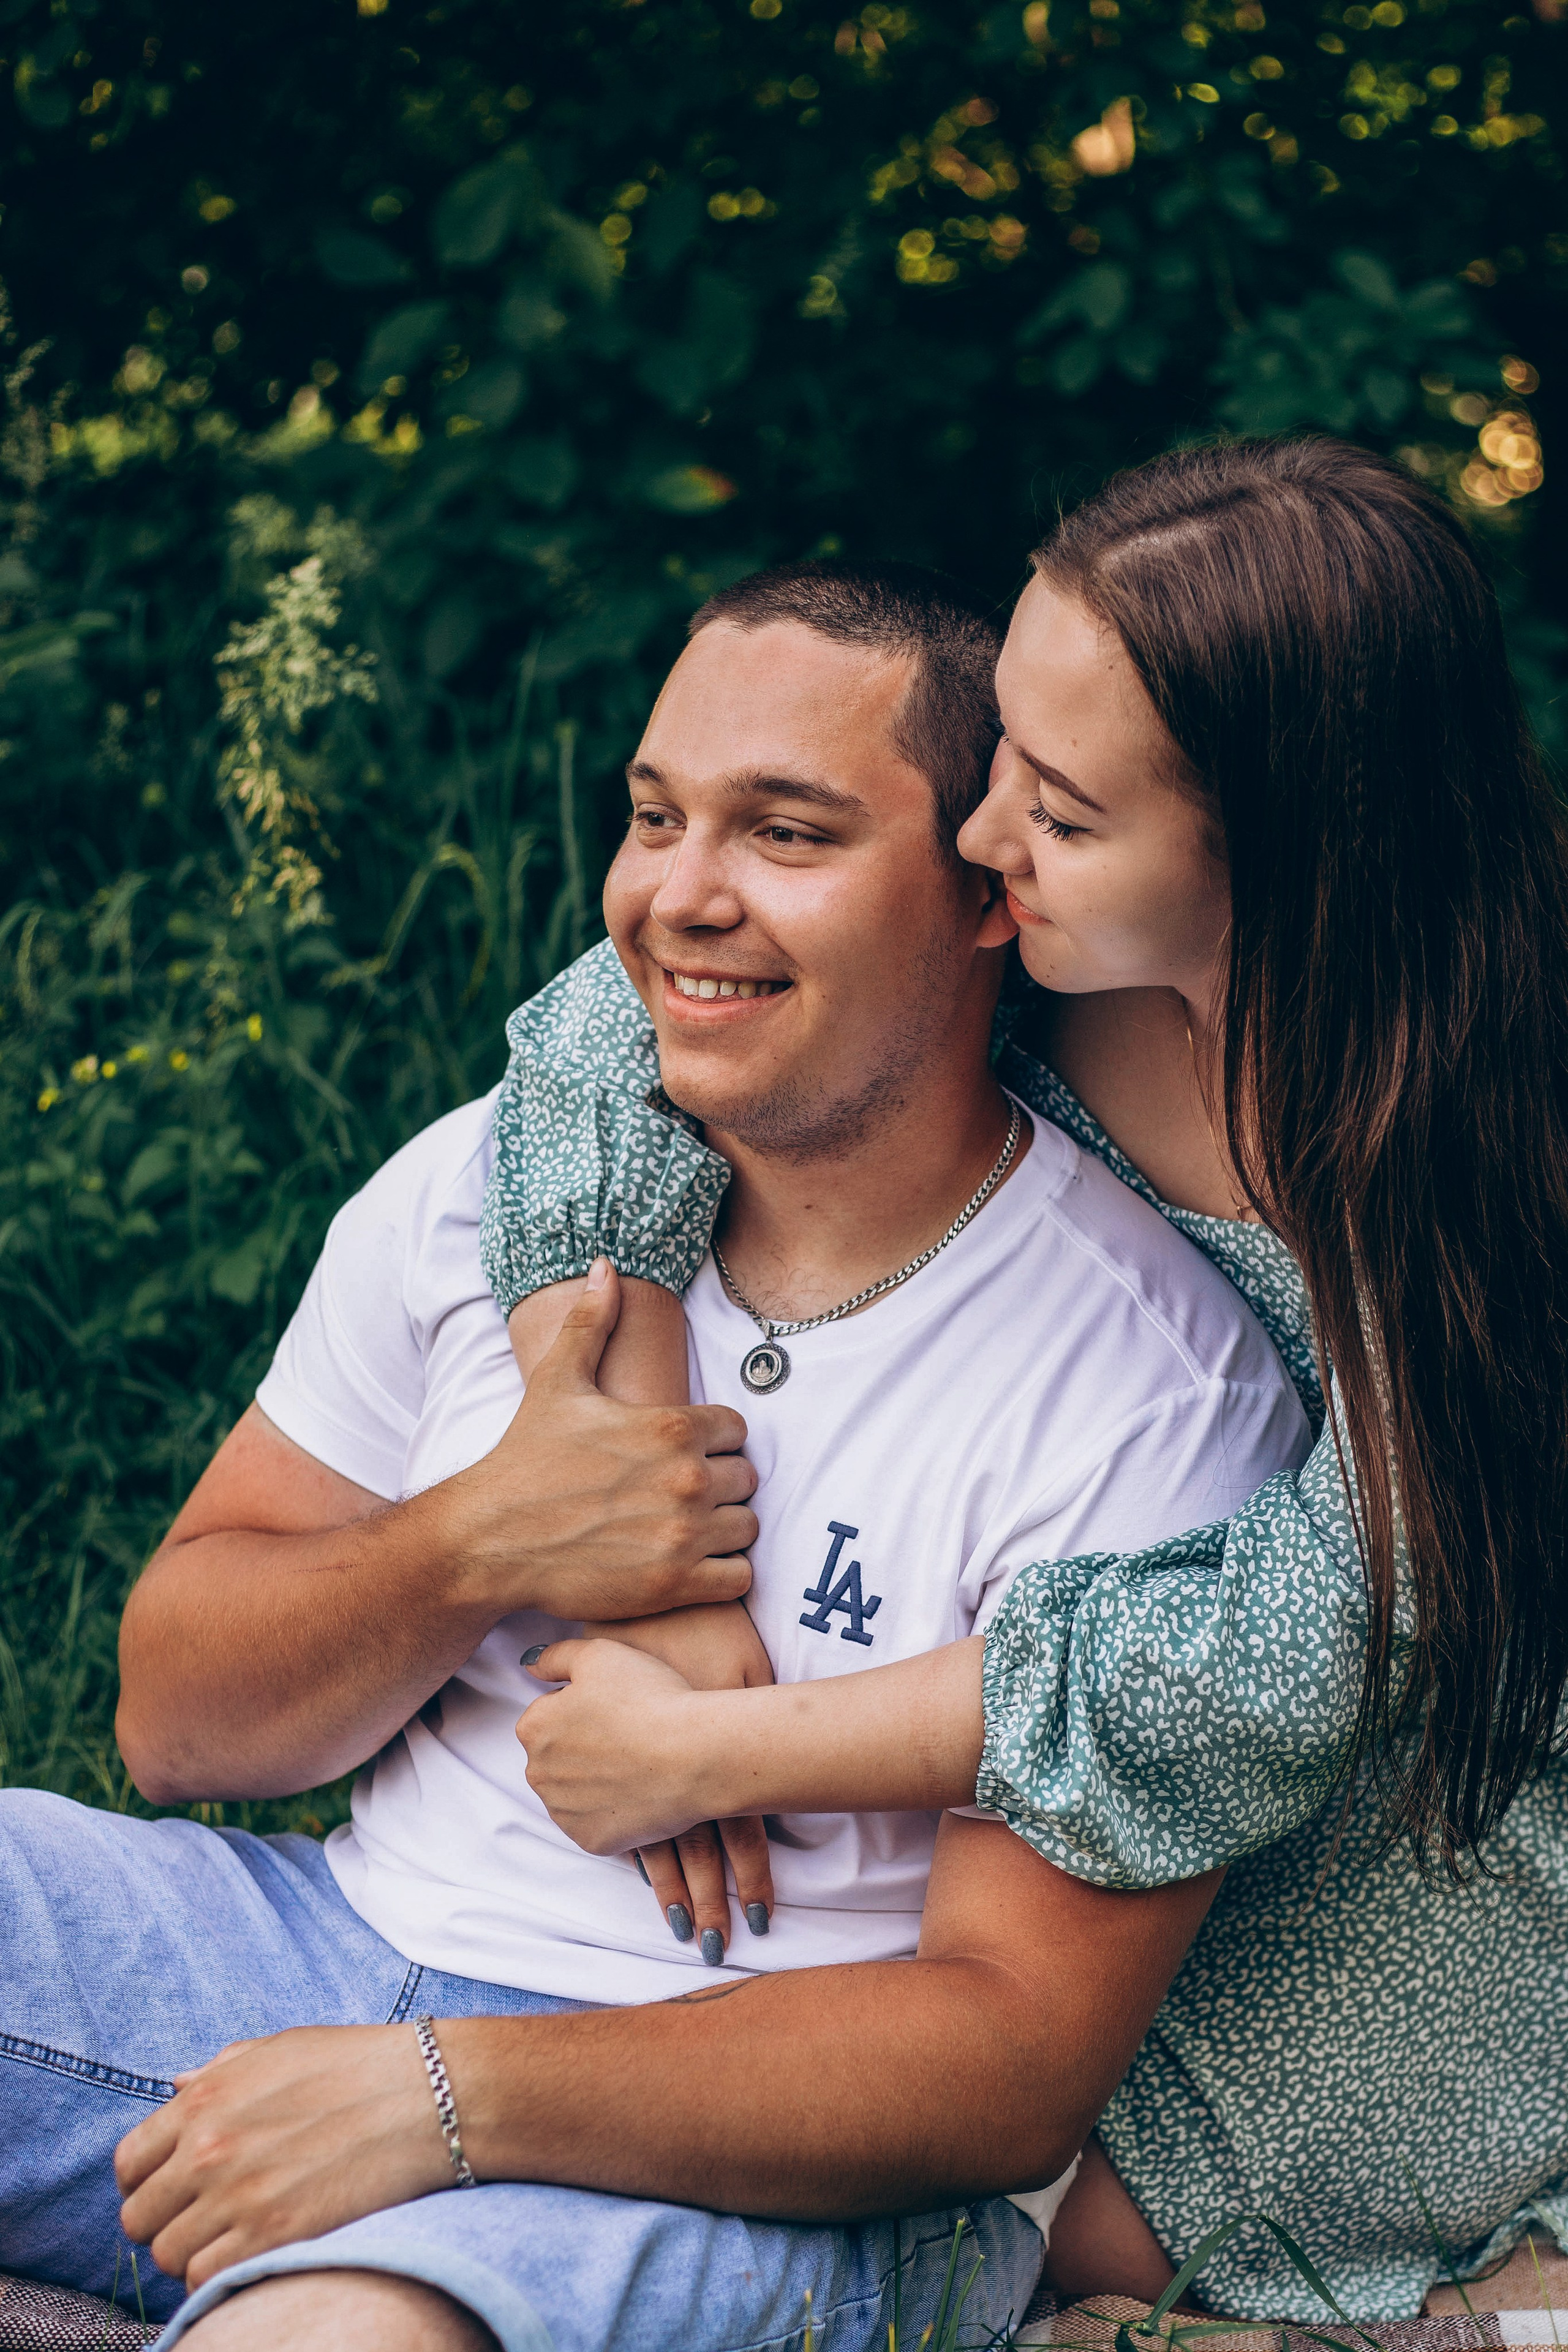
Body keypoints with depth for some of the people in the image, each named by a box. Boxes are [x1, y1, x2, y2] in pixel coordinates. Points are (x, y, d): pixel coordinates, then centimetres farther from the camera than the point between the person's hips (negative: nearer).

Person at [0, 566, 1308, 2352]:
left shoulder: (1148, 1390, -12)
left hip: (775, 2172, -5)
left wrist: (449, 2093, -25)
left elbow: (1019, 2058, -15)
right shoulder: (494, 1181, 4)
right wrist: (481, 1548, -13)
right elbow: (176, 1720, 8)